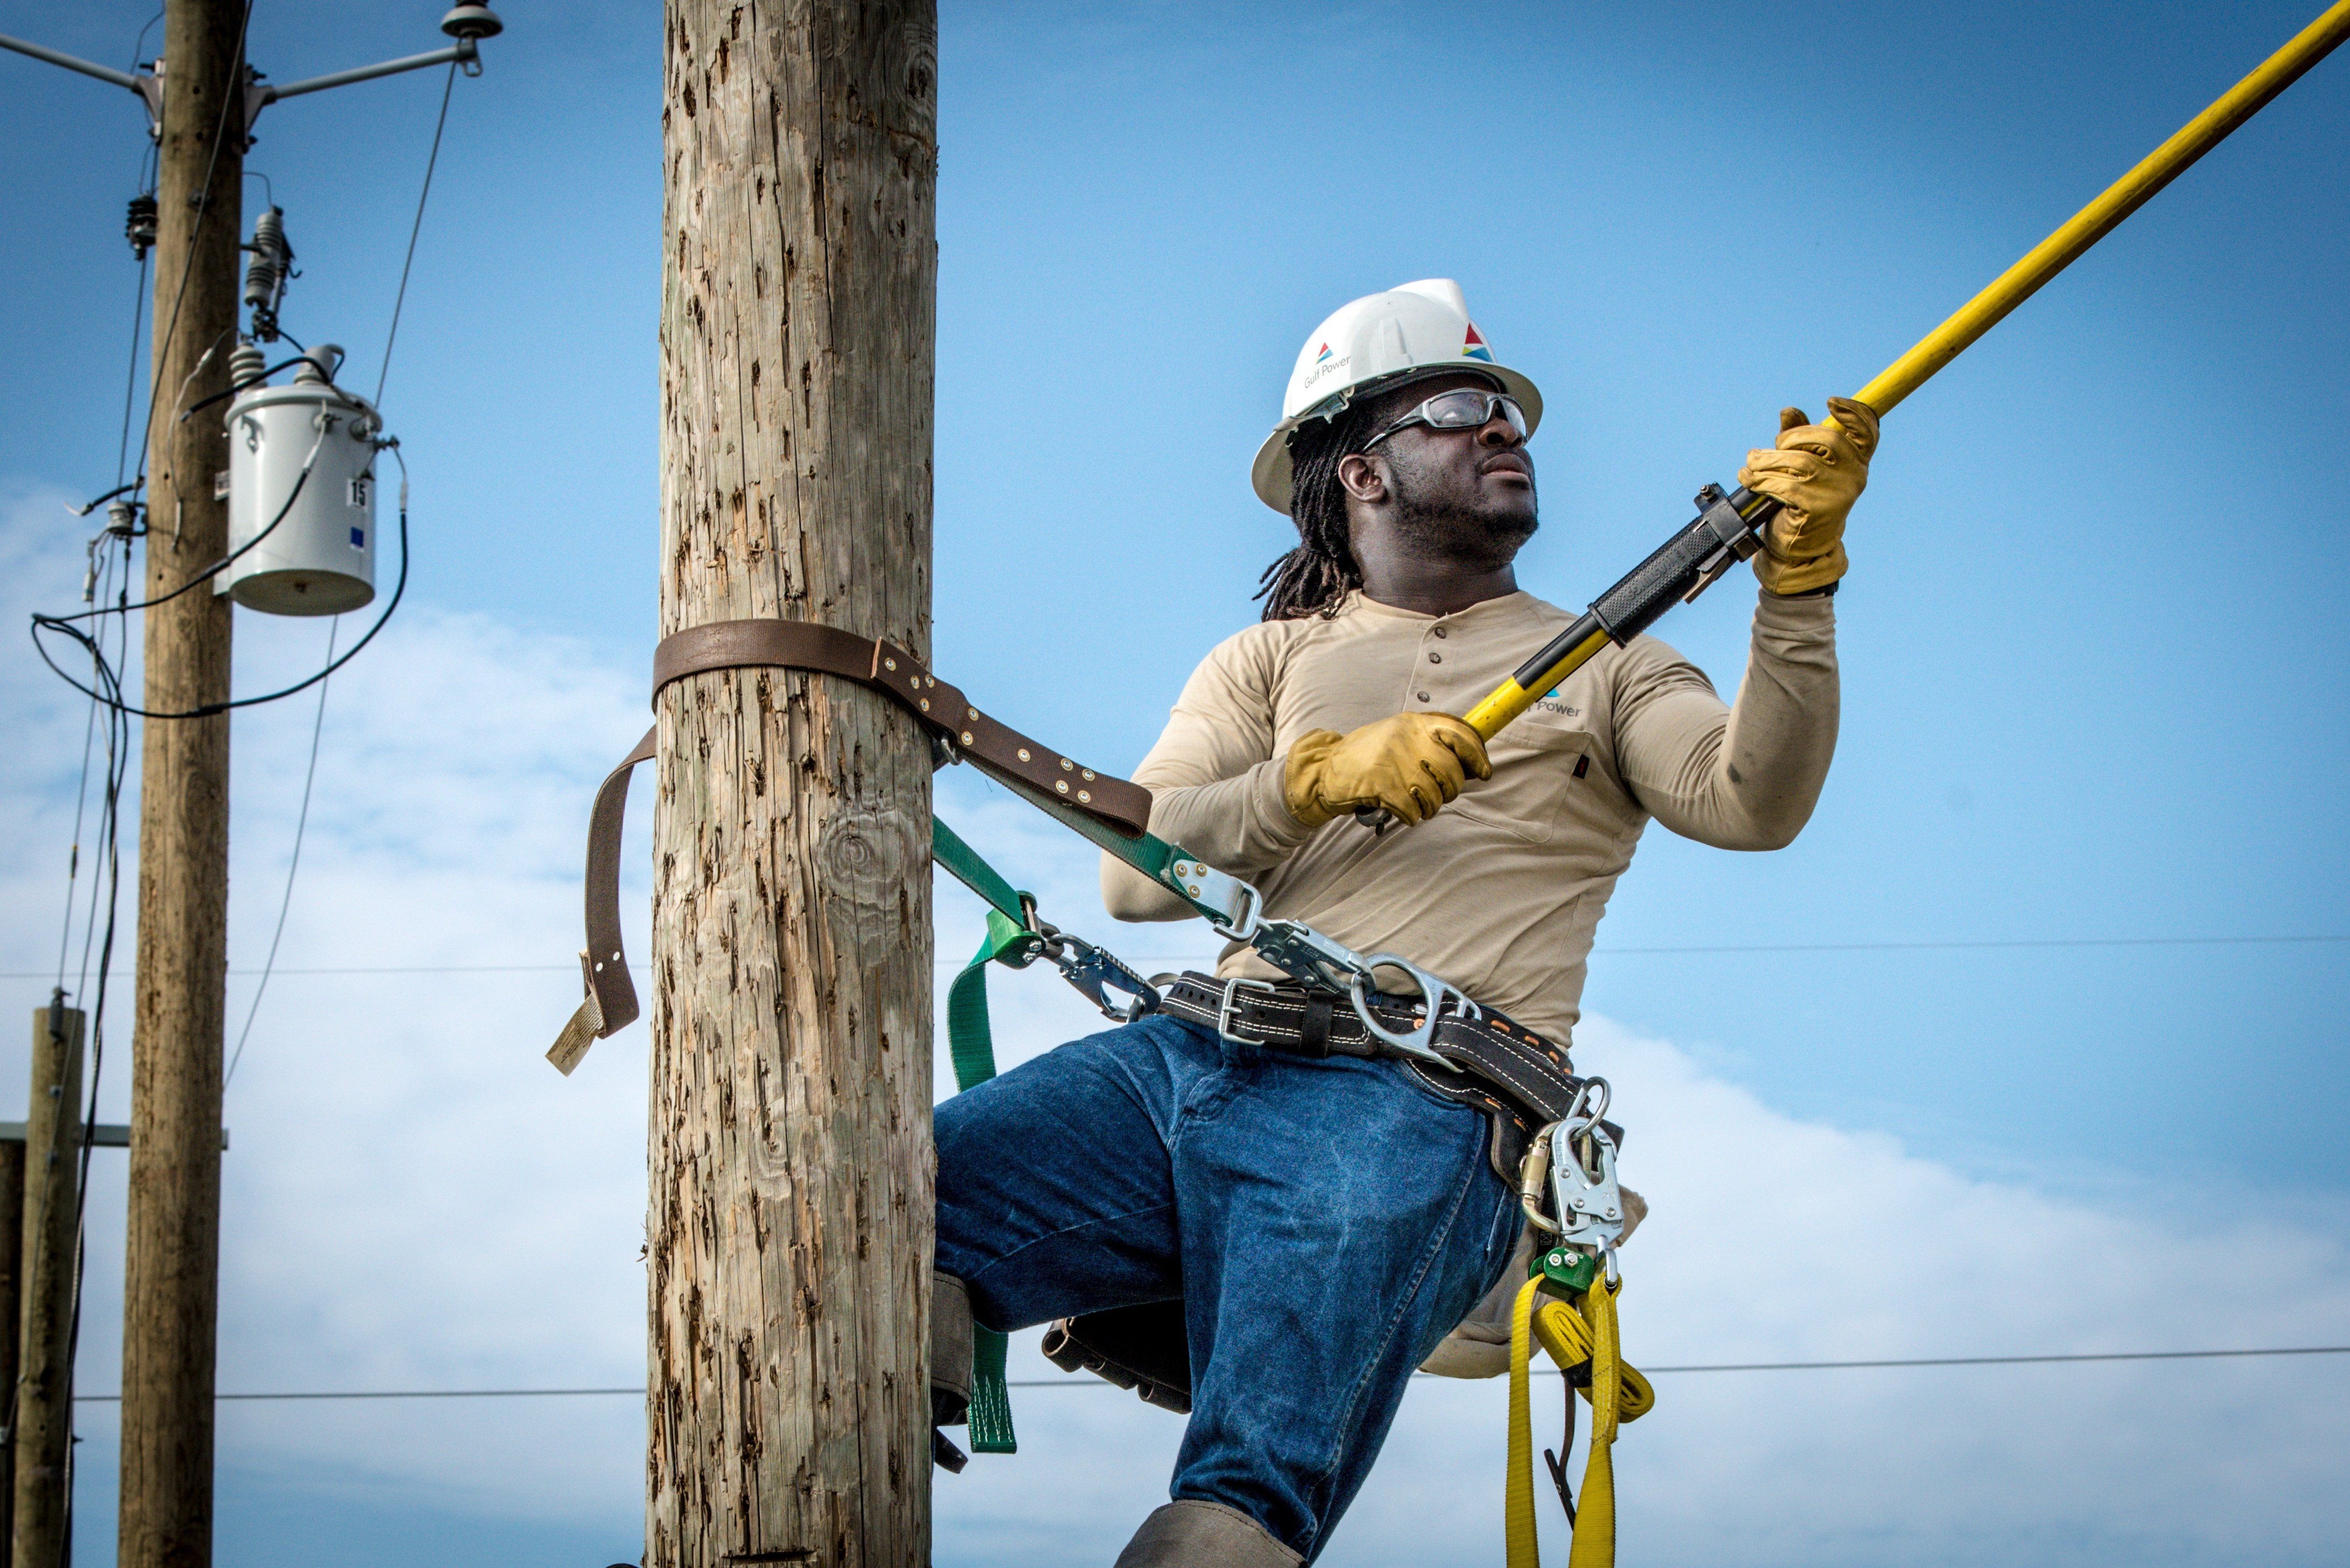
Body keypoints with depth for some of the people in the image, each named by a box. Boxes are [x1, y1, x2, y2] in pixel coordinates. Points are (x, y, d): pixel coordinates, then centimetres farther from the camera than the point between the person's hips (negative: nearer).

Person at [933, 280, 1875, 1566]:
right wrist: (1325, 779, -5)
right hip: (1187, 1060, 3)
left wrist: (1798, 576, -12)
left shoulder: (1602, 670, 22)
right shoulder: (1269, 662, 26)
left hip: (1414, 1106, -3)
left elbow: (1752, 804, 1)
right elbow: (1134, 872, 10)